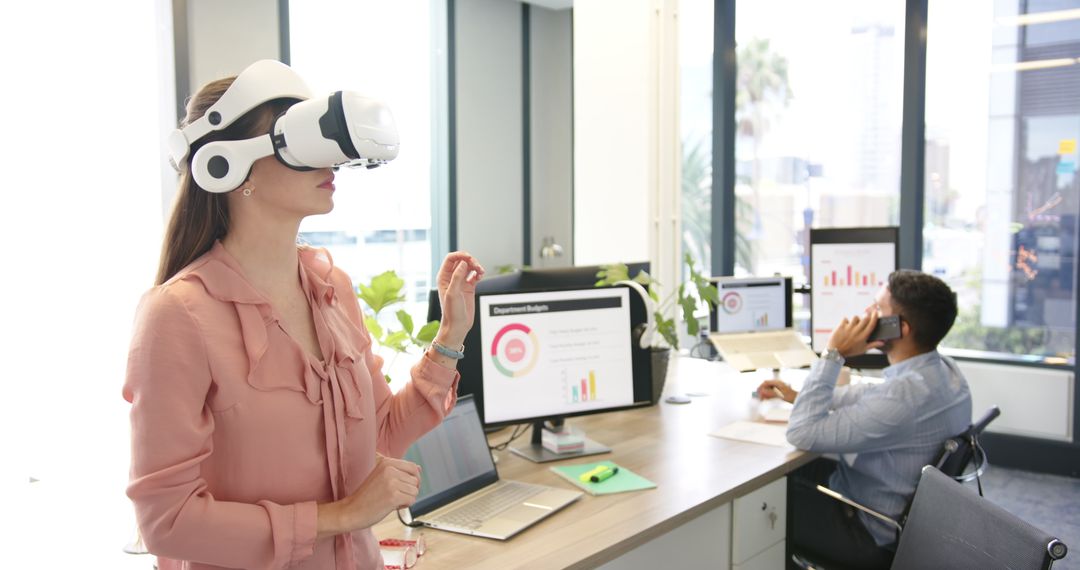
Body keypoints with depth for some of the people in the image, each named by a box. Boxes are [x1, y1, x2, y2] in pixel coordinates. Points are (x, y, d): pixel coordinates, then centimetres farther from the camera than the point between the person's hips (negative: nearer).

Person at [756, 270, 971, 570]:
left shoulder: (904, 397, -36)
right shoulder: (940, 368, -5)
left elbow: (802, 434, -31)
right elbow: (873, 396, 16)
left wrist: (833, 354, -27)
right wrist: (800, 396, 13)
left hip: (872, 534, -9)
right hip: (901, 513, 9)